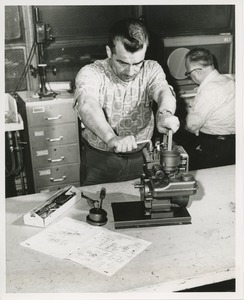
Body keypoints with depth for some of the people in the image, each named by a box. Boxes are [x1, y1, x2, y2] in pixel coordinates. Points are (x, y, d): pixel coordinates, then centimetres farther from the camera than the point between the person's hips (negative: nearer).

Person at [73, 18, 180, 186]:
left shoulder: (151, 69, -5)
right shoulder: (90, 73, -14)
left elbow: (163, 91, -25)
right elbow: (87, 105, -34)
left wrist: (165, 113, -49)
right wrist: (111, 138, -53)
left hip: (141, 157, 2)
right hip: (98, 159, -2)